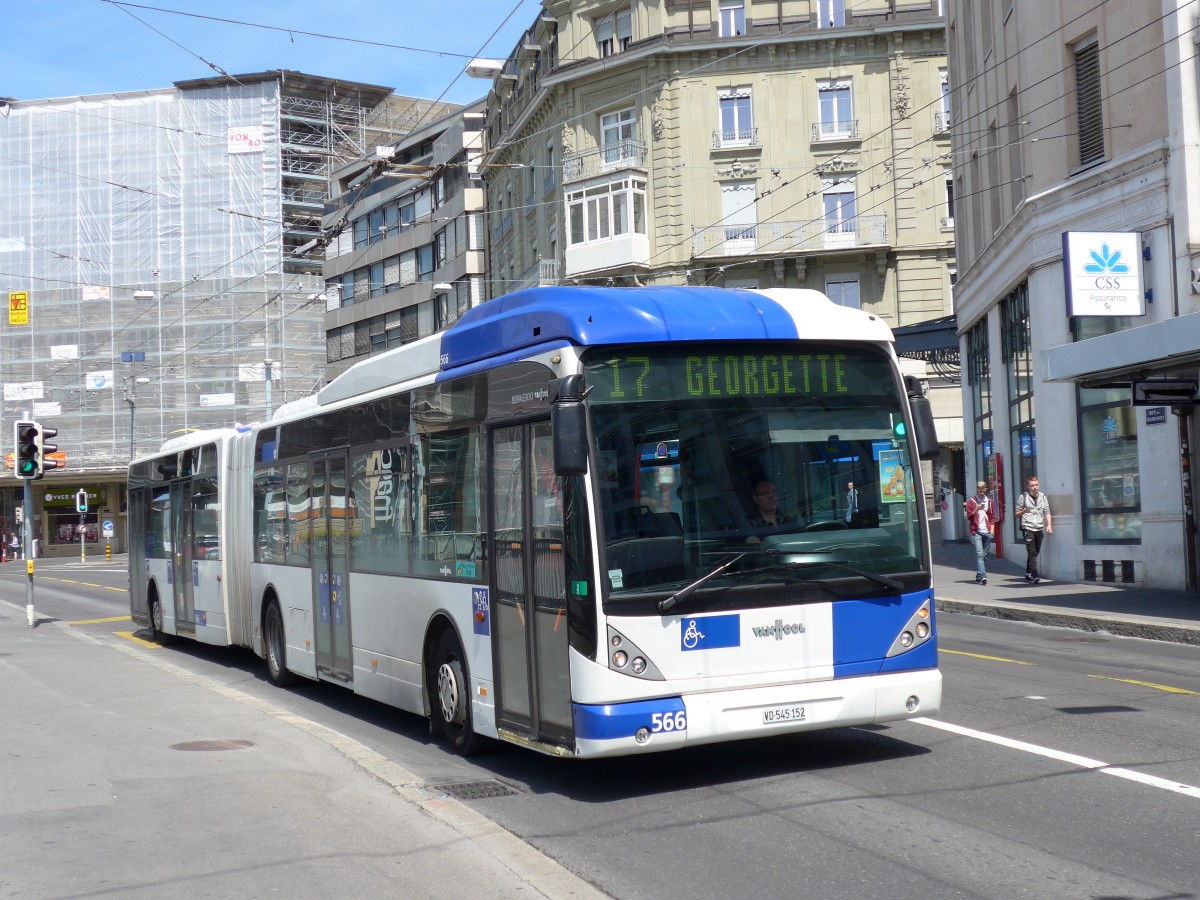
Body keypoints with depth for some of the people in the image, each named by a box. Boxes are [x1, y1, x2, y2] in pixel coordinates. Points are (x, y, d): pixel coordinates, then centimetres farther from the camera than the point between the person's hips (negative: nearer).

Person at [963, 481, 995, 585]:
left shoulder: (989, 501, 14)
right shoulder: (971, 501, 5)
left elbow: (992, 517, 17)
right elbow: (969, 517, 0)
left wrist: (992, 530, 6)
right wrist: (976, 509, -17)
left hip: (987, 532, 3)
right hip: (976, 532, -3)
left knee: (984, 555, 6)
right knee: (979, 554, -14)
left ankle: (979, 576, 17)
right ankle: (982, 575, -22)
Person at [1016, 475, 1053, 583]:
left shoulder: (1042, 496, 13)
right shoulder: (1023, 497, 2)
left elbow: (1047, 512, 14)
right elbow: (1017, 514, 5)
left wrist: (1049, 525, 2)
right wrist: (1023, 512, -16)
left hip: (1039, 529, 4)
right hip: (1028, 528, -4)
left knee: (1035, 552, 10)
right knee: (1032, 552, -12)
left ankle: (1028, 573, 24)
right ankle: (1034, 575, -17)